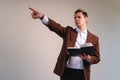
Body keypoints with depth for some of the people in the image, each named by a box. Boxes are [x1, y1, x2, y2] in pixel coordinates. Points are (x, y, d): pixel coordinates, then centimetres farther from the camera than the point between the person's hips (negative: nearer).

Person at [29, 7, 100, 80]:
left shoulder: (94, 38, 8)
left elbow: (97, 57, 7)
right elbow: (56, 27, -10)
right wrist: (42, 16, -28)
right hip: (67, 72, 0)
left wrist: (89, 58, -17)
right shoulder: (69, 31, 8)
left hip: (82, 73, 0)